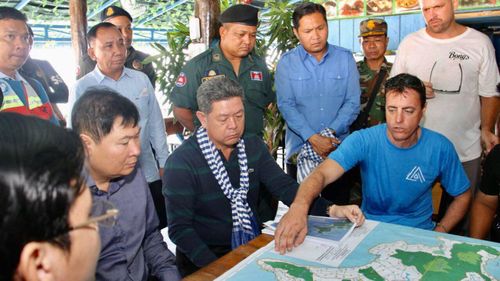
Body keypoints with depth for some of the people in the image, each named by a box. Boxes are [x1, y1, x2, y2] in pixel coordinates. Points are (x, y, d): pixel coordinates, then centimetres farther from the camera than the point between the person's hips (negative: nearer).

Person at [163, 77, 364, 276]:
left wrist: (332, 210, -20)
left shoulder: (254, 147, 1)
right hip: (207, 258, -3)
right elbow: (180, 229, -14)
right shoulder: (181, 163, -14)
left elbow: (285, 187, -6)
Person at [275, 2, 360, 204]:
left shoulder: (345, 58, 3)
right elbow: (286, 106, -7)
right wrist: (313, 138, -17)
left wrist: (331, 133, -14)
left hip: (339, 148, 1)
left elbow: (352, 103, -1)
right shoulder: (287, 63, 0)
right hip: (300, 148, -1)